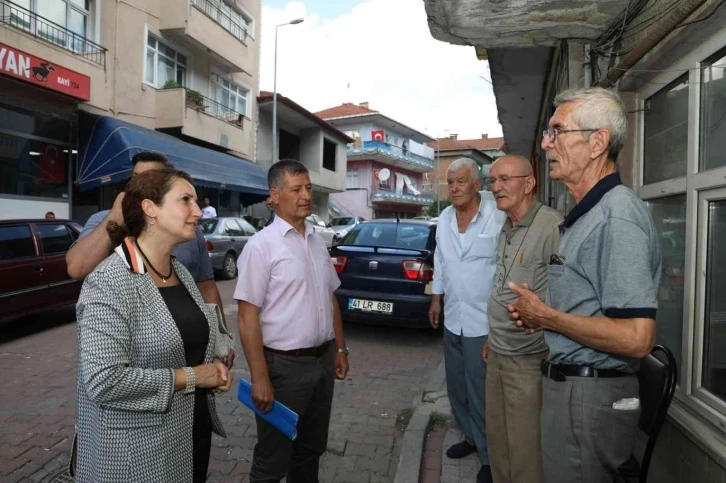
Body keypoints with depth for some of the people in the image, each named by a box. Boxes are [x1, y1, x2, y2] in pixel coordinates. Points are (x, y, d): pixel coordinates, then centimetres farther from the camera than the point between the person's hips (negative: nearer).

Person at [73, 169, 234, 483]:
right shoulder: (109, 283, -20)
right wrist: (190, 377, -19)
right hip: (135, 451, -7)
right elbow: (104, 381, -26)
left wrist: (215, 364, -4)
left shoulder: (181, 272, 3)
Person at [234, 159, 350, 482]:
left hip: (322, 360, 6)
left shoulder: (317, 241, 7)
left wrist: (340, 349, 13)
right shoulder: (262, 245, -14)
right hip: (284, 365, -6)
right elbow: (247, 315, -17)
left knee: (311, 449, 22)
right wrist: (260, 378, -19)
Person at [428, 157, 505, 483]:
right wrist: (436, 298, 16)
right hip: (453, 318, 7)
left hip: (484, 320, -7)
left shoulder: (498, 217, -15)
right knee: (456, 385, 19)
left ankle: (489, 457, 24)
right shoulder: (444, 219, 6)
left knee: (481, 391, 4)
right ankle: (470, 436, 41)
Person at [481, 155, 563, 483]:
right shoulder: (505, 229, 10)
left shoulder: (551, 227, -18)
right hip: (498, 354, 8)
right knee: (496, 438, 20)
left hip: (528, 359, -8)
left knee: (524, 450, 6)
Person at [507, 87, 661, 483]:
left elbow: (636, 338, -26)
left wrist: (546, 316, -16)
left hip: (588, 396, -10)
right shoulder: (588, 213, 12)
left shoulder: (617, 217, -20)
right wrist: (541, 315, 5)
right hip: (571, 383, 10)